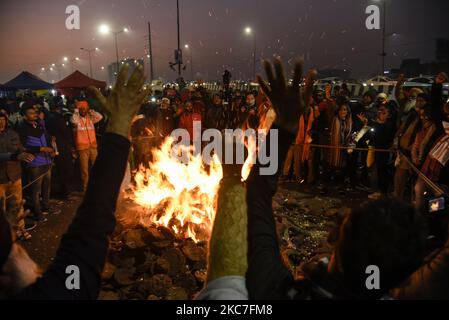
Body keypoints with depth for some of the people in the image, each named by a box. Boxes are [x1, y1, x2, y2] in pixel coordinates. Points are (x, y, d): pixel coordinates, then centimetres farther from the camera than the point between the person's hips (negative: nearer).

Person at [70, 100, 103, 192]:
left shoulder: (90, 118, 8)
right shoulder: (76, 119, -4)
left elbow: (100, 117, -3)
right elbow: (73, 121, -26)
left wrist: (90, 111, -2)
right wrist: (76, 110, -15)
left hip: (93, 147, 4)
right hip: (82, 148, -4)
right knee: (84, 169, 2)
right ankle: (85, 188, 13)